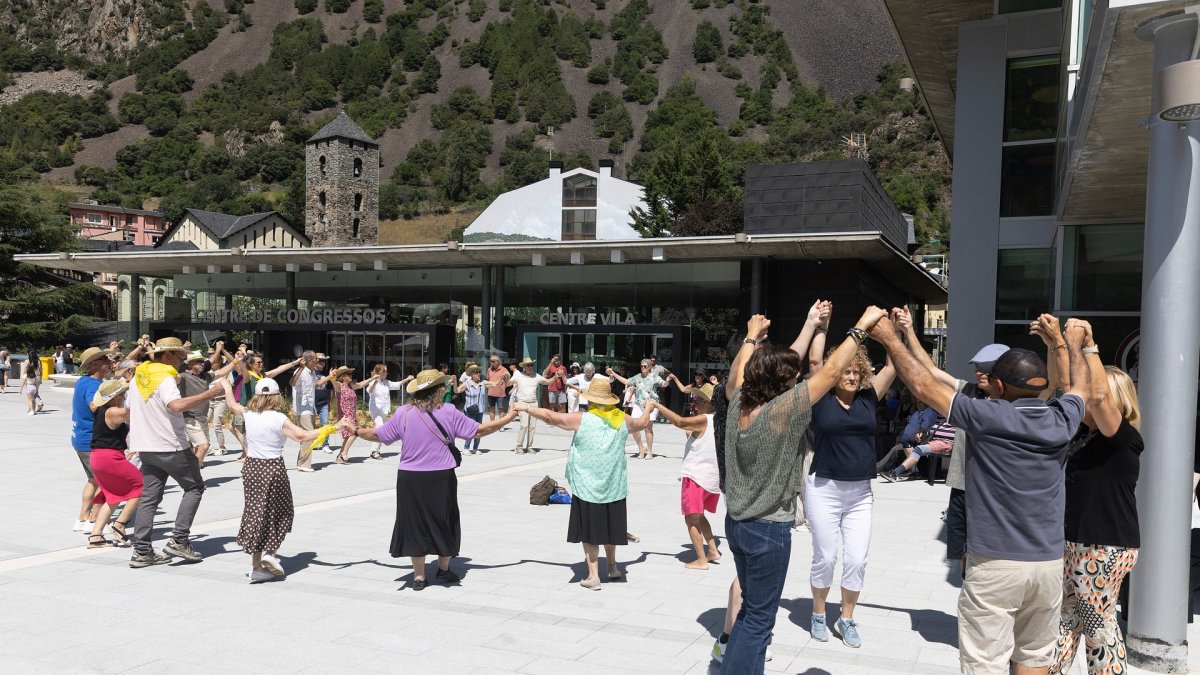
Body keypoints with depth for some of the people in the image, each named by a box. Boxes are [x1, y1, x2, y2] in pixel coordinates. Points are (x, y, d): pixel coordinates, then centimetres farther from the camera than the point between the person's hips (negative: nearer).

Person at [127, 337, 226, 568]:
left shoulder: (139, 376, 12)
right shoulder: (165, 378, -15)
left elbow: (129, 409, 20)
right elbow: (177, 405, -34)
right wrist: (209, 394, -32)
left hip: (146, 449, 8)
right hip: (171, 447, -8)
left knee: (149, 497, 9)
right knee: (194, 488, 6)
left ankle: (141, 551, 7)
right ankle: (178, 541, -2)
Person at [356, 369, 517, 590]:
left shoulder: (403, 413, -3)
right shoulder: (448, 412, -9)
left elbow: (378, 435, 6)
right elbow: (479, 431, -7)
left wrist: (356, 431, 26)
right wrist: (507, 419, 4)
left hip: (410, 479, 1)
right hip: (441, 478, -1)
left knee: (415, 523, 10)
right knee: (444, 522, 16)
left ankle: (418, 576, 13)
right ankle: (443, 569, 30)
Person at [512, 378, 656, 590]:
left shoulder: (581, 419, -11)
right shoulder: (622, 420, 1)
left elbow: (550, 416, -7)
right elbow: (643, 423, 21)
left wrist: (526, 407, 6)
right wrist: (648, 409, 43)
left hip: (587, 487, -4)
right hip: (614, 487, 4)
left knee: (589, 531, 5)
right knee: (608, 527, 20)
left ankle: (593, 576, 4)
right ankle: (612, 567, 34)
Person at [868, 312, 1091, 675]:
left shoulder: (989, 417, -14)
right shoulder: (1061, 420, 0)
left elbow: (924, 385, -7)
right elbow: (1079, 387, 23)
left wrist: (889, 338, 4)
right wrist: (1074, 343, 40)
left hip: (994, 565, -5)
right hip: (1049, 563, 5)